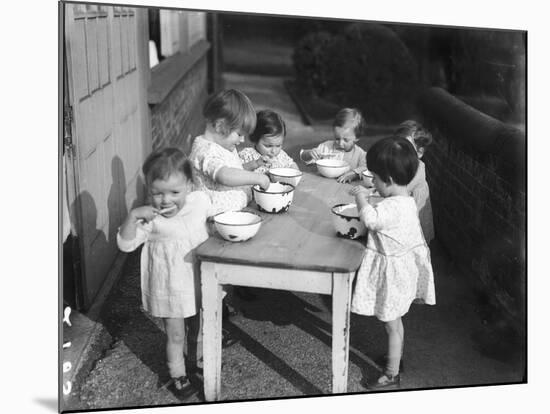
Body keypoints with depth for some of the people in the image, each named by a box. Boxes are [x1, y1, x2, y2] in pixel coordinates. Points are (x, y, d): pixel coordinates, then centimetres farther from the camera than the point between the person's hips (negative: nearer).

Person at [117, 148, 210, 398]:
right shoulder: (151, 219, -20)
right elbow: (125, 244, -24)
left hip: (199, 281, 4)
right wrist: (133, 216, -36)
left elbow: (214, 215, 11)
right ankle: (178, 375, 33)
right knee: (175, 335, 11)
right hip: (169, 287, -3)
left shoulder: (200, 200, -11)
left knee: (199, 328, 24)